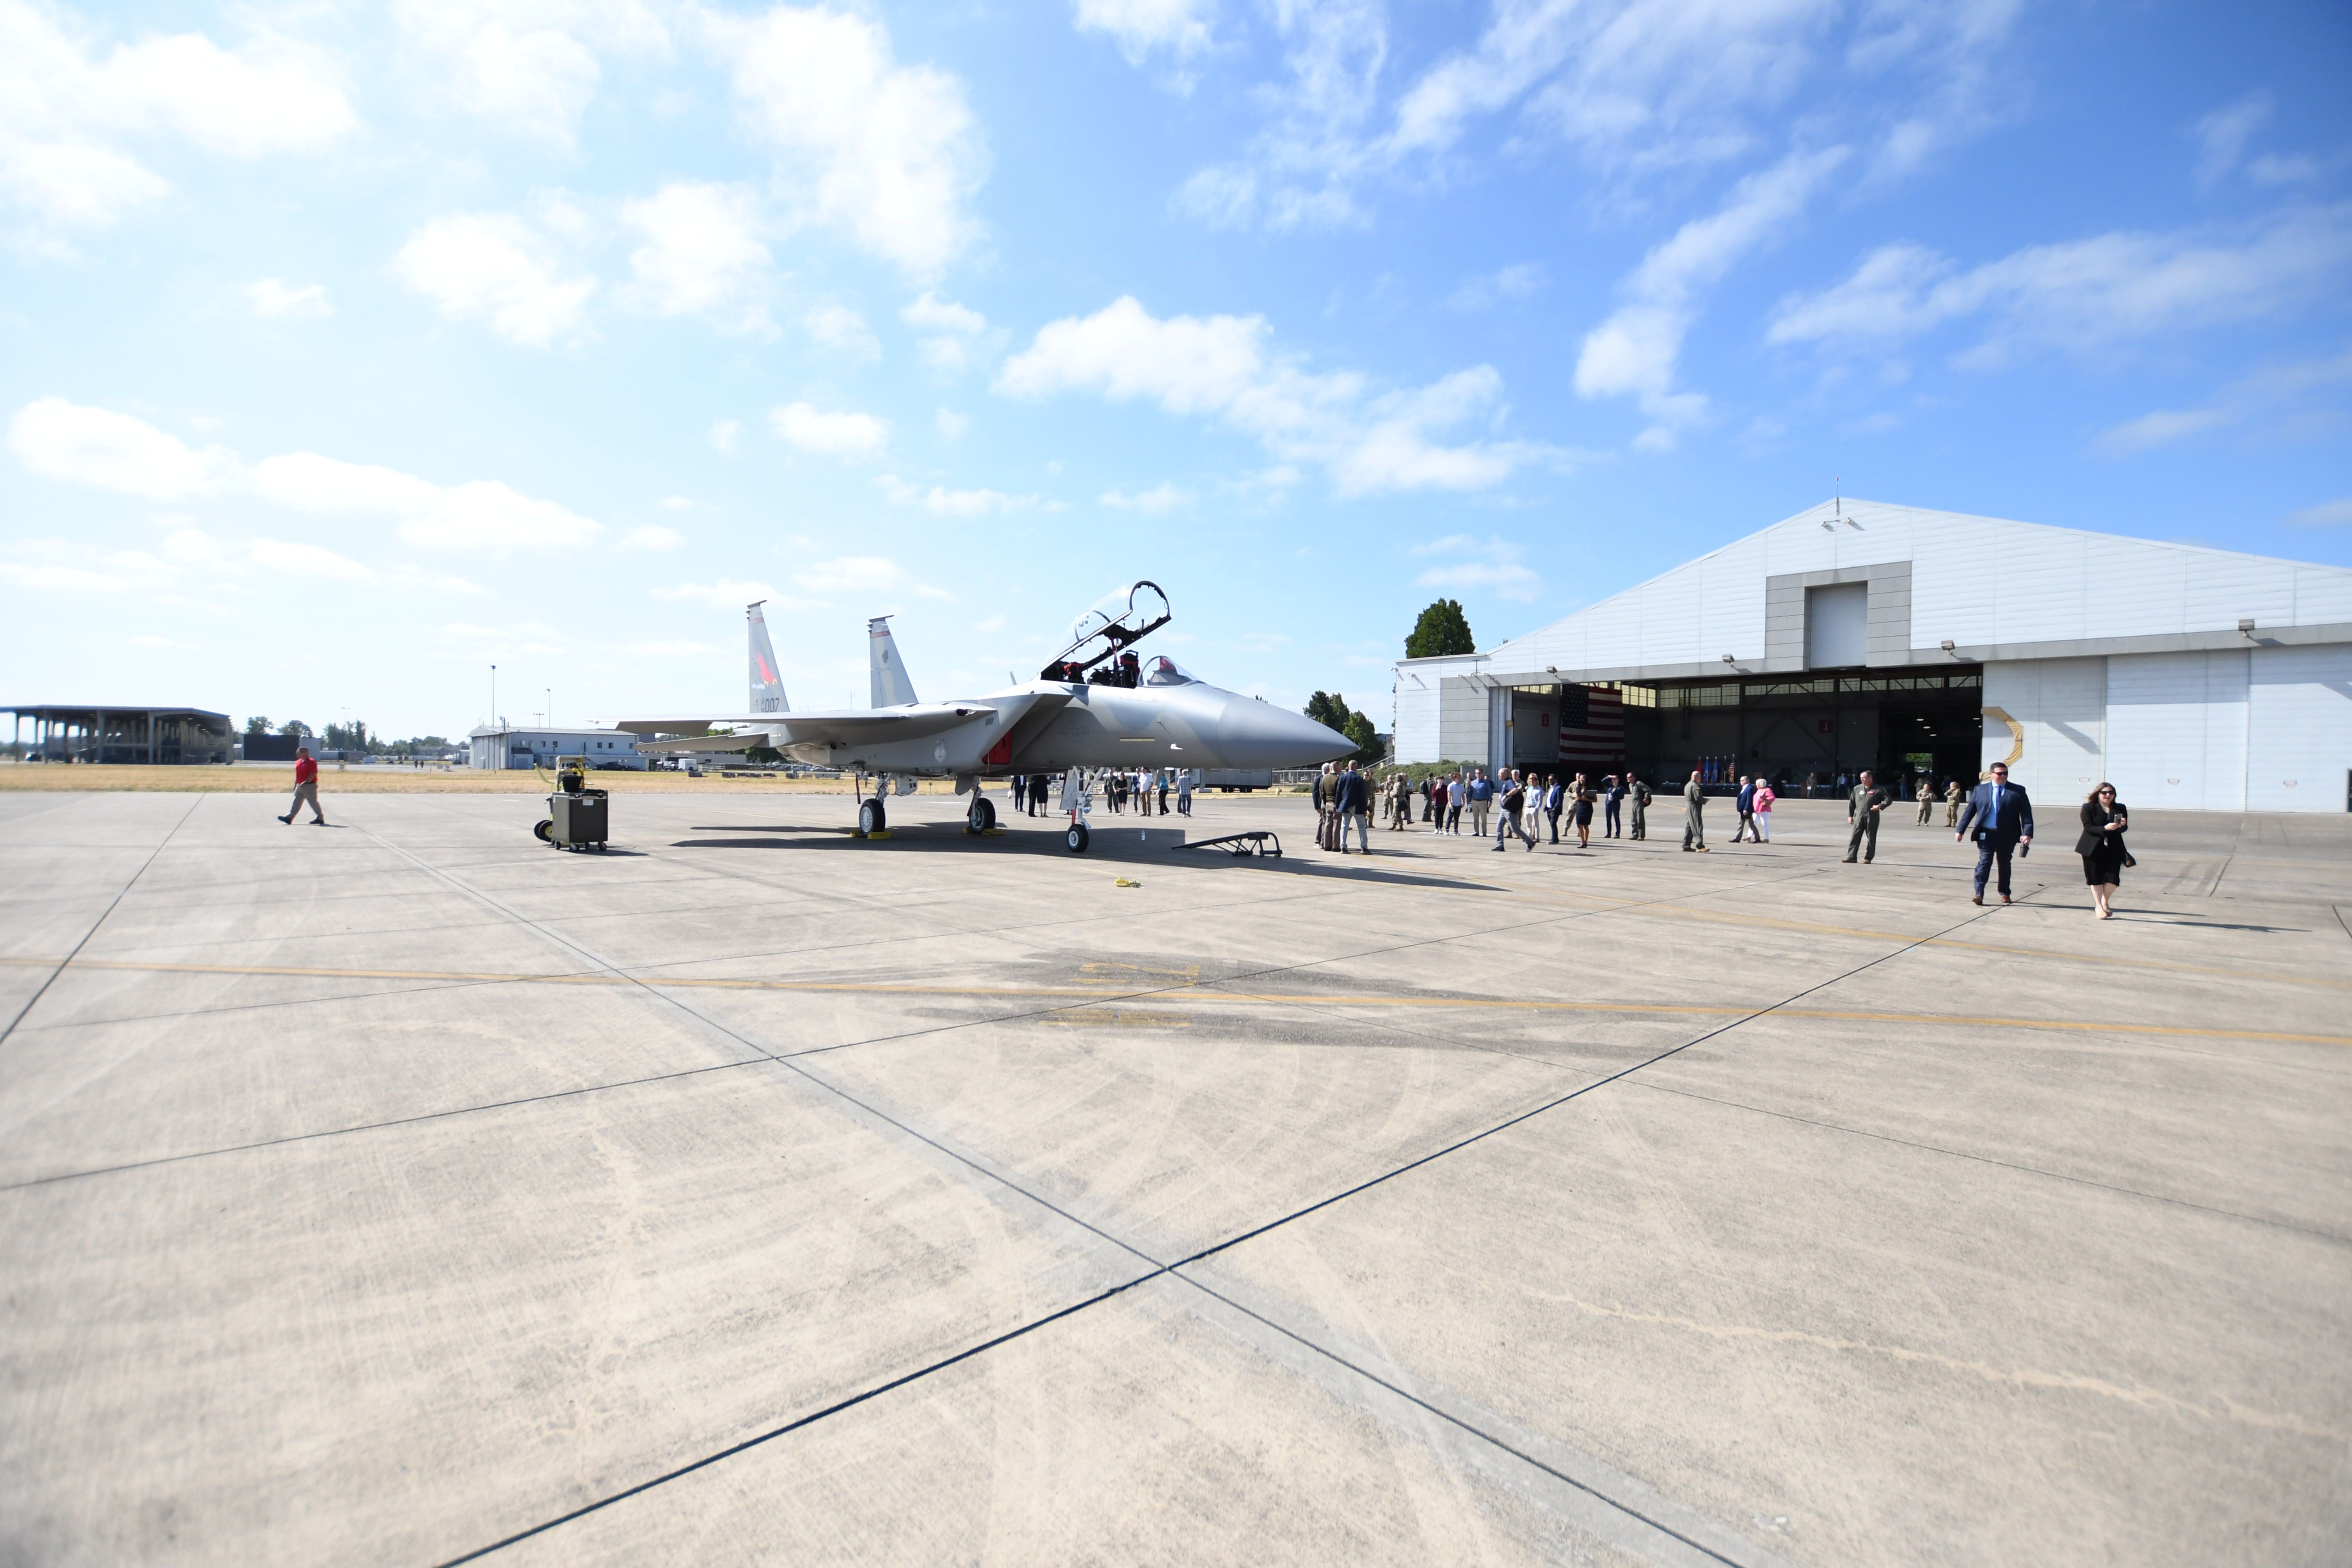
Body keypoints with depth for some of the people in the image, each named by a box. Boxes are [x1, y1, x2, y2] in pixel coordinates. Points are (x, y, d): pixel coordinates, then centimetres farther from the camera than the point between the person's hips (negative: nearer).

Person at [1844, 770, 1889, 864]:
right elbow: (1851, 803, 15)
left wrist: (1880, 806, -13)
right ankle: (1851, 857, -5)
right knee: (1855, 837, -4)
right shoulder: (1857, 789, 12)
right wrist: (1850, 815, 11)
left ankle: (1868, 858, 11)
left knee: (1871, 838, 4)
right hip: (1859, 817, 2)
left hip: (1872, 818, -2)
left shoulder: (1878, 789, 2)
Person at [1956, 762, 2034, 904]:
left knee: (2005, 865, 13)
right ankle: (1979, 894, -8)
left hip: (2007, 836, 1)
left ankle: (2005, 893, 27)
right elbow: (1969, 811, 7)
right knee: (1984, 863, -6)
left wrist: (2027, 833, -12)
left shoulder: (2018, 791, 4)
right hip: (1986, 834, -1)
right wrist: (1960, 831, 3)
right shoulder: (1980, 790, 5)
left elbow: (2026, 814, -1)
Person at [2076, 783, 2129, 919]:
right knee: (2096, 878, 5)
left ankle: (2105, 900, 25)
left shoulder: (2120, 808, 6)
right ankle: (2099, 907, 17)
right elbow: (2088, 828, -12)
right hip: (2093, 848, -2)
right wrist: (2105, 828, -27)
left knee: (2113, 878, -3)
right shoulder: (2088, 808, -3)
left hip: (2113, 849, 2)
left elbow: (2123, 829, 3)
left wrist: (2122, 825, -20)